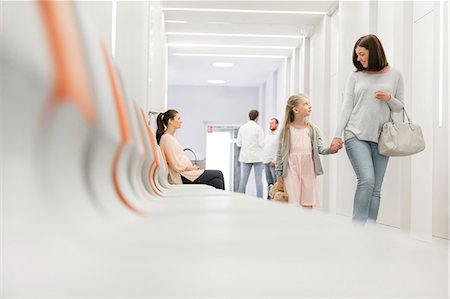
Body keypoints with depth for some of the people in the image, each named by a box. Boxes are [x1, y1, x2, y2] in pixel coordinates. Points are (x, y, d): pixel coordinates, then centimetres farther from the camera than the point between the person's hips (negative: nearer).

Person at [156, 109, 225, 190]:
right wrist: (192, 168, -8)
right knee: (219, 174, -3)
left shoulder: (170, 137, 15)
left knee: (217, 182, 1)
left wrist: (192, 167, 5)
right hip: (181, 177, -9)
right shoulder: (167, 138, -15)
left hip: (183, 172, 9)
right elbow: (177, 166, -20)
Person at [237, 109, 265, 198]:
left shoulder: (242, 128, 2)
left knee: (243, 179, 8)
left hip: (245, 156, 4)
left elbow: (238, 143, 2)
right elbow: (261, 143, -12)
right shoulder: (258, 128, -10)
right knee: (258, 179, 0)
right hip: (257, 157, -4)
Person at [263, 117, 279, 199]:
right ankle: (269, 197, 16)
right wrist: (263, 159, 13)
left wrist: (274, 160, -18)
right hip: (266, 161, 7)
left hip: (274, 162, -7)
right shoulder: (267, 134, 17)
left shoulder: (279, 135, -7)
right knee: (269, 181, 11)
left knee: (275, 182, -7)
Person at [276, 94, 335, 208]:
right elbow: (280, 153, 2)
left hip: (308, 170, 2)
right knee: (293, 203, -1)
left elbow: (320, 148, 0)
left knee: (308, 204, 6)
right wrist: (279, 173, 0)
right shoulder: (287, 130, -1)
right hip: (292, 170, -2)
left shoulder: (313, 130, 6)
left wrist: (330, 149, -23)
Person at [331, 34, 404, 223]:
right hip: (356, 136, -2)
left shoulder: (394, 75, 11)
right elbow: (347, 107, 6)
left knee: (375, 189, 0)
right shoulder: (355, 76, 10)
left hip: (381, 138, 2)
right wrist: (338, 135, -2)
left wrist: (389, 99, -7)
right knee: (366, 180, -18)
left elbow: (400, 107, 15)